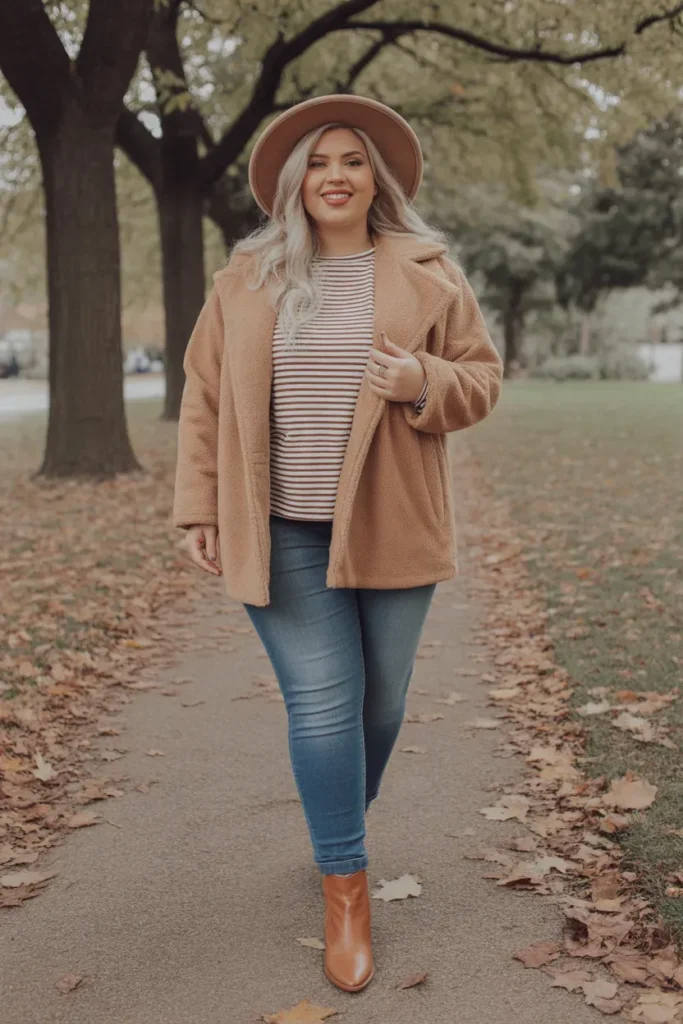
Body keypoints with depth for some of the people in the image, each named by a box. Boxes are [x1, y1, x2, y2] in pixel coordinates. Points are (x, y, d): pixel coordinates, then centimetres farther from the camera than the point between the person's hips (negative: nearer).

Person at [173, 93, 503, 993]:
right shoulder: (246, 279, 7)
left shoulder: (427, 273, 4)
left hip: (389, 527, 1)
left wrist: (425, 383, -16)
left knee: (380, 694, 10)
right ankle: (345, 890, 8)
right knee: (322, 699, -4)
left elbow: (482, 378, 6)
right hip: (283, 533, 0)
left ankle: (342, 826, 37)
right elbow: (206, 400, 8)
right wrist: (200, 508, 2)